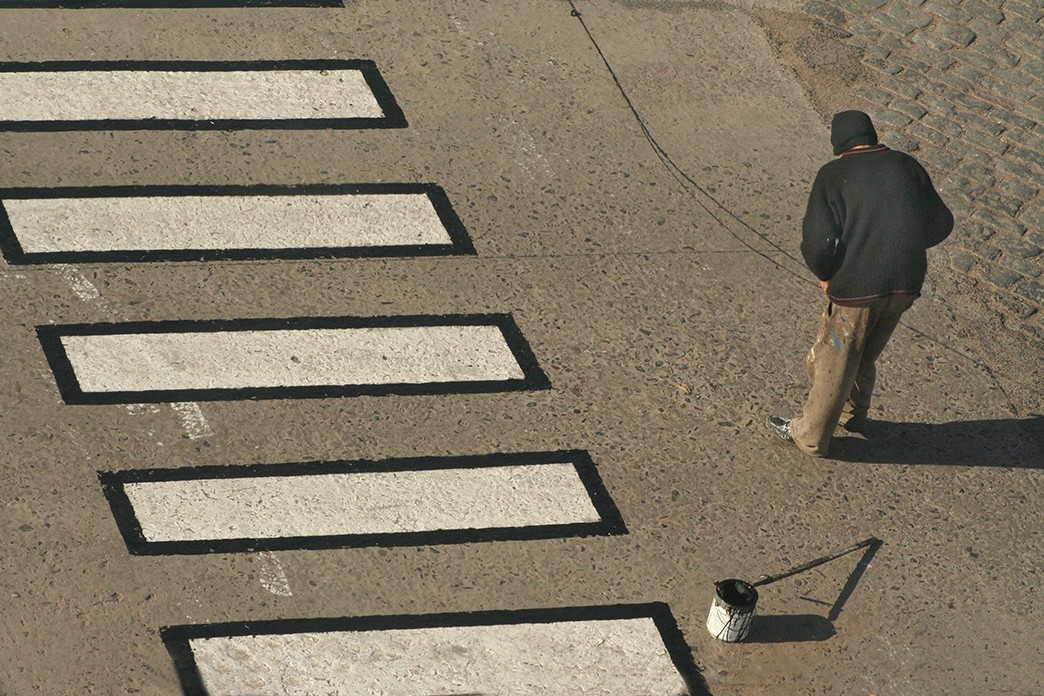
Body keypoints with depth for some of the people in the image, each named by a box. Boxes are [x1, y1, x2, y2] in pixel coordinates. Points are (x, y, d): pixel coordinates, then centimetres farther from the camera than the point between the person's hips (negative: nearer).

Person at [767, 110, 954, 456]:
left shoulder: (832, 174, -7)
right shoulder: (906, 166, 6)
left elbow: (818, 242, -16)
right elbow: (940, 223, 11)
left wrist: (825, 274, 2)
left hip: (857, 286, -5)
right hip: (906, 283, 5)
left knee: (835, 361, 12)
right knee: (865, 355, 26)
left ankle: (810, 436, 27)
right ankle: (852, 414, 46)